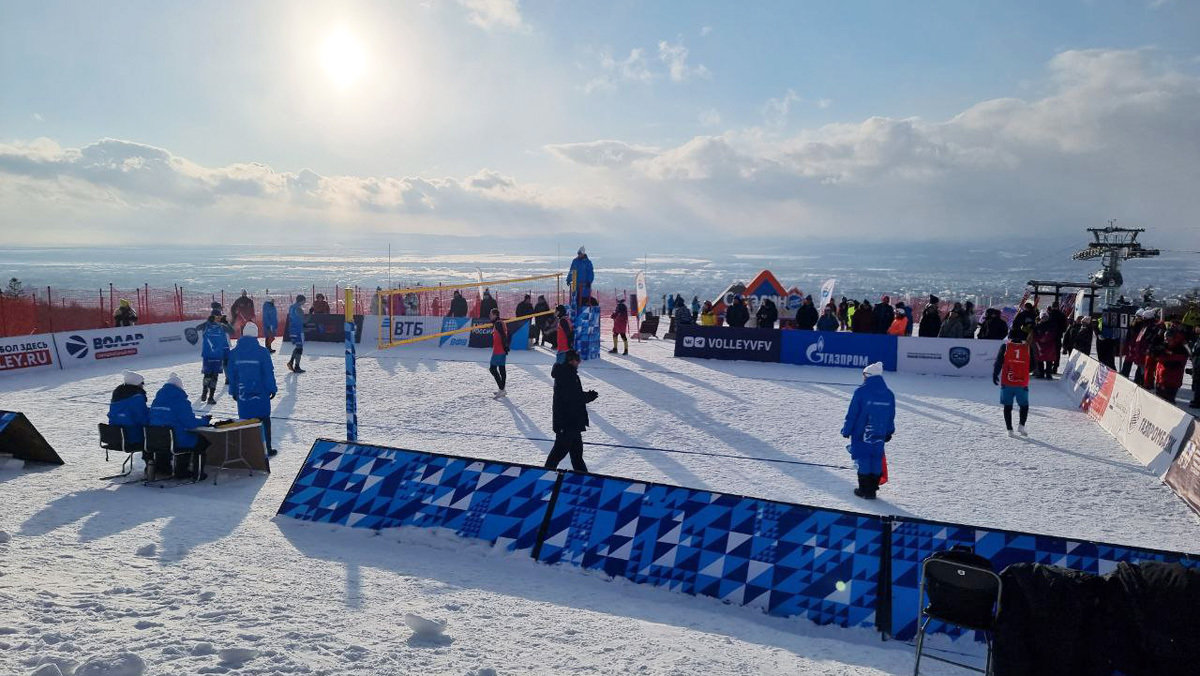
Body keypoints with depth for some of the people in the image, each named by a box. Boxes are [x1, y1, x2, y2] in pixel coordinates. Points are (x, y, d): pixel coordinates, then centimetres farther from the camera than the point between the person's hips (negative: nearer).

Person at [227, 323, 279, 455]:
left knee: (245, 421, 9)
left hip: (243, 393, 2)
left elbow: (232, 374, 7)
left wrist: (233, 391, 16)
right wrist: (272, 389, 2)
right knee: (264, 420, 9)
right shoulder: (262, 351, -10)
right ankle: (267, 448, 12)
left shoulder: (234, 353, 0)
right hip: (261, 393, -2)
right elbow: (269, 373, -8)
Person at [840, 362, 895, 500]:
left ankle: (865, 490, 6)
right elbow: (891, 417, 13)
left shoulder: (861, 392, -12)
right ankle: (873, 488, 13)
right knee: (876, 459, 10)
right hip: (879, 436, 4)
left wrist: (846, 431, 0)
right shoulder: (889, 394, 5)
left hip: (861, 434, -4)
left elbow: (851, 414, -9)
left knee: (863, 459, 3)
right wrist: (889, 433, 24)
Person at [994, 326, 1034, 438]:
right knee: (1024, 405, 16)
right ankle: (1021, 425, -1)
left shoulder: (1005, 347, -4)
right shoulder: (1028, 348, -1)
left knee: (1008, 406, 7)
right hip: (1022, 383, 0)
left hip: (1007, 382, 0)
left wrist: (995, 375, 6)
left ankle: (1009, 429, 5)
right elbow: (1032, 366, 4)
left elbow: (998, 363, -5)